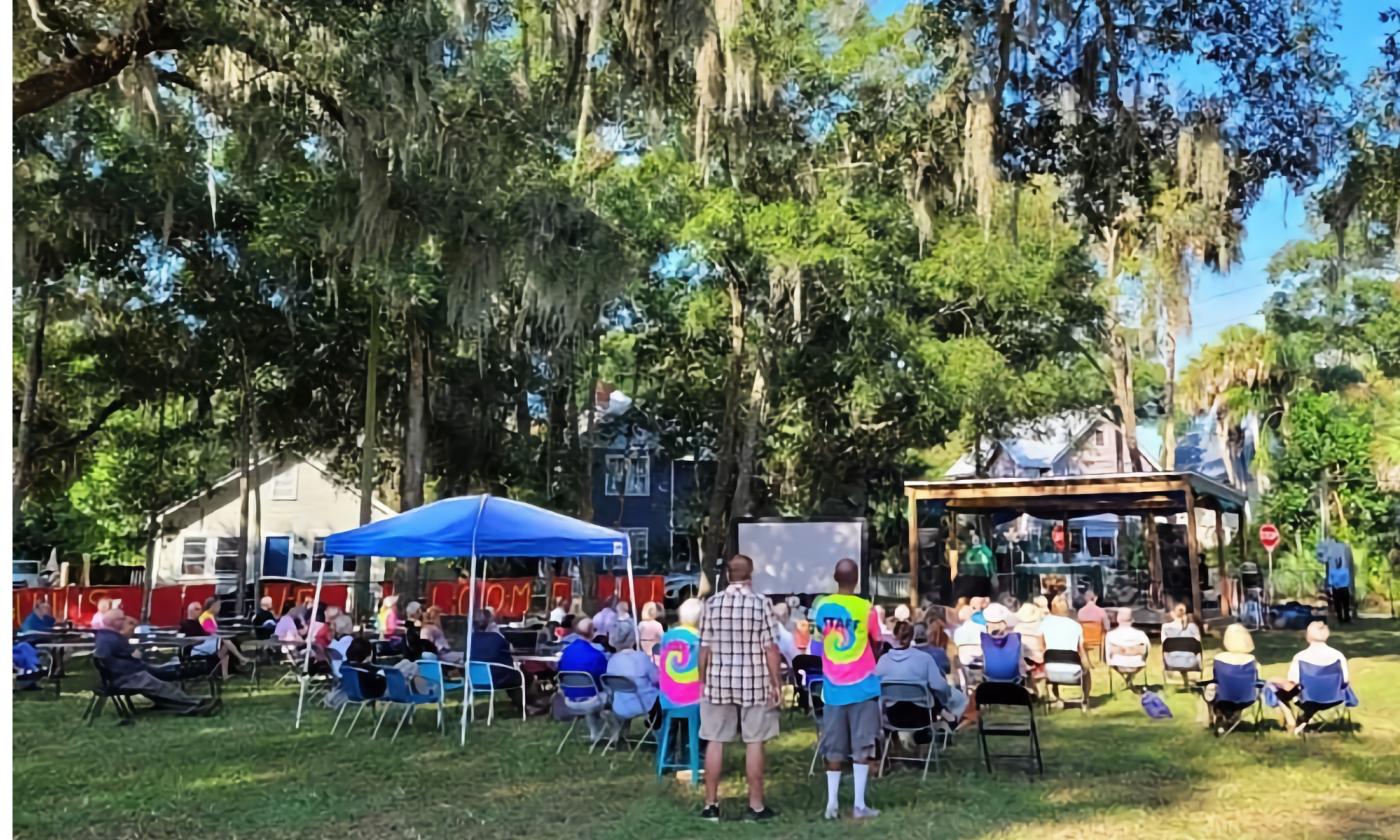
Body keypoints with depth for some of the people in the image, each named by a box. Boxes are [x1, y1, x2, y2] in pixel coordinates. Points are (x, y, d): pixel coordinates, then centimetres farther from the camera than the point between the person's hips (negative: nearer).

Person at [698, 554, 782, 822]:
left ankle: (711, 804, 13)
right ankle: (756, 805, 11)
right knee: (754, 743, 5)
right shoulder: (761, 603, -7)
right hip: (754, 683, -2)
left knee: (715, 742, 8)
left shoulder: (712, 603, 0)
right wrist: (777, 682, 0)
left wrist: (703, 681, 12)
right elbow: (770, 648, -8)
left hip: (719, 682, 2)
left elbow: (705, 648, 2)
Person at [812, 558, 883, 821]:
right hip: (862, 686, -3)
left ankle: (832, 804, 9)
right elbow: (876, 645, 1)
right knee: (862, 747, 3)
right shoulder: (867, 609, -10)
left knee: (834, 749, 9)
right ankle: (860, 805, 4)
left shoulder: (822, 607, 0)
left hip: (833, 687, 3)